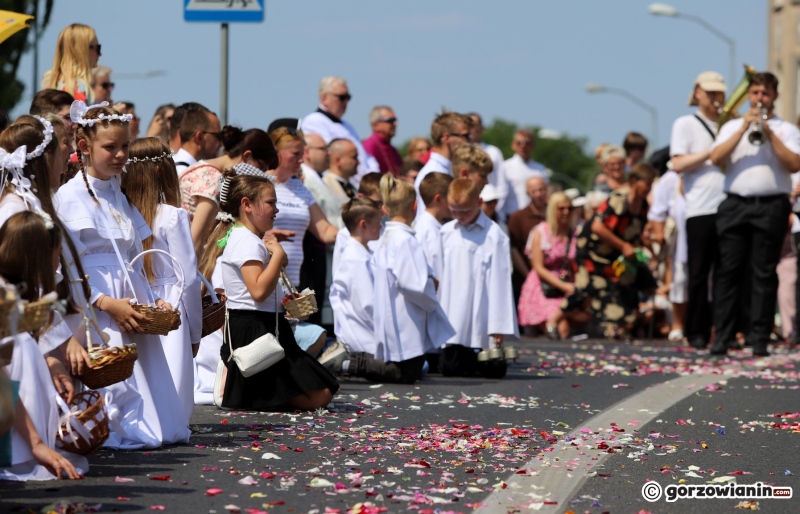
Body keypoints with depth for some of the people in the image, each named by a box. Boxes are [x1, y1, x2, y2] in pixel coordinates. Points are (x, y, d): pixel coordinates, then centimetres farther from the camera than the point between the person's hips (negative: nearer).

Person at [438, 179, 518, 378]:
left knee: (493, 371, -4)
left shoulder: (494, 236, -7)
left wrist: (498, 325, -9)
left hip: (481, 317, -4)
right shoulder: (446, 233, 8)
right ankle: (470, 361, 25)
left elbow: (499, 281, -7)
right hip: (453, 322, 4)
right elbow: (441, 277, 14)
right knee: (450, 367, -3)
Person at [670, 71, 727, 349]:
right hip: (700, 209, -4)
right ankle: (697, 332, 3)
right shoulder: (685, 124, 7)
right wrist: (711, 152, -11)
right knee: (699, 274, -2)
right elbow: (678, 164, -4)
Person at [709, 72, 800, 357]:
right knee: (728, 271, -3)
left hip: (771, 207, -2)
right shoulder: (732, 127, 19)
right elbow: (716, 158, 2)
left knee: (764, 274, -3)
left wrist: (769, 134, -8)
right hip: (735, 204, 2)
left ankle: (759, 340, -2)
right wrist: (744, 129, -5)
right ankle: (722, 337, -1)